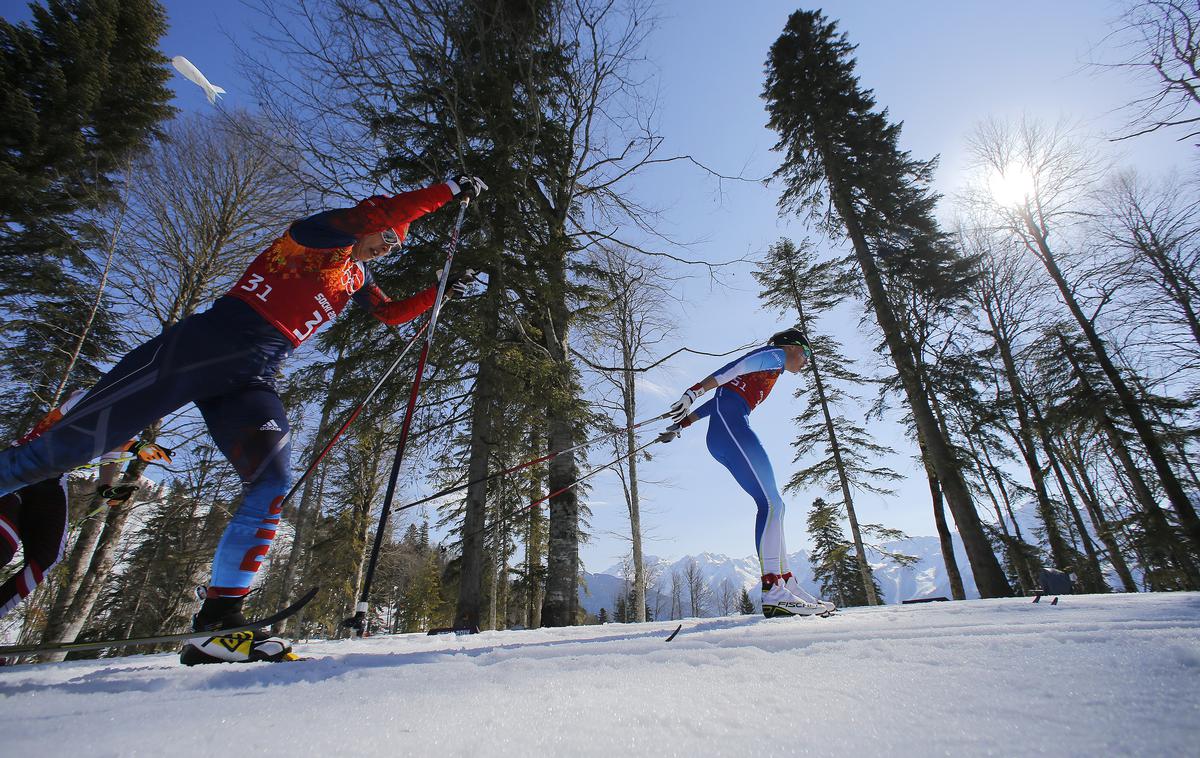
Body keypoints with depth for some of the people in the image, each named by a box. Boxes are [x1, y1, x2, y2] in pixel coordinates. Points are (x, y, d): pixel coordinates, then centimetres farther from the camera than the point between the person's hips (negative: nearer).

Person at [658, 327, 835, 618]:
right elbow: (733, 368, -10)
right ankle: (773, 592, -21)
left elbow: (719, 399, 29)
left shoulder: (767, 373, 35)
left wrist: (682, 424, 23)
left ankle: (786, 583, 4)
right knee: (771, 503, -16)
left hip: (720, 440, 10)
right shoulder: (775, 355, 9)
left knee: (772, 505, 5)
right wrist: (695, 391, -24)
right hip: (730, 423, -10)